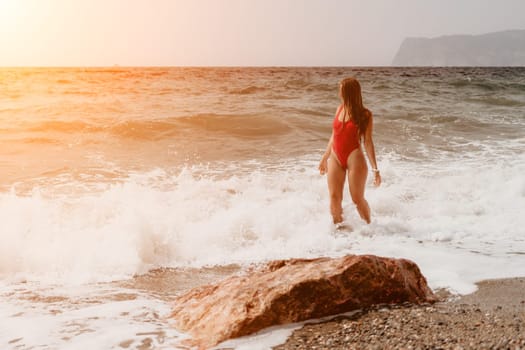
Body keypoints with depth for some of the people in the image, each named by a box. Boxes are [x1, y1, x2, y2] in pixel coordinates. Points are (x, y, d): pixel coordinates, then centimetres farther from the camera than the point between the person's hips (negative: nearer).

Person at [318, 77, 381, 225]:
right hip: (336, 157, 5)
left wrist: (375, 169, -11)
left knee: (357, 199, 0)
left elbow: (367, 141, -8)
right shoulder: (340, 109, 8)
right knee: (334, 197, 4)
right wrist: (325, 157, 19)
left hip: (354, 157, -5)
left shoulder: (364, 115, -7)